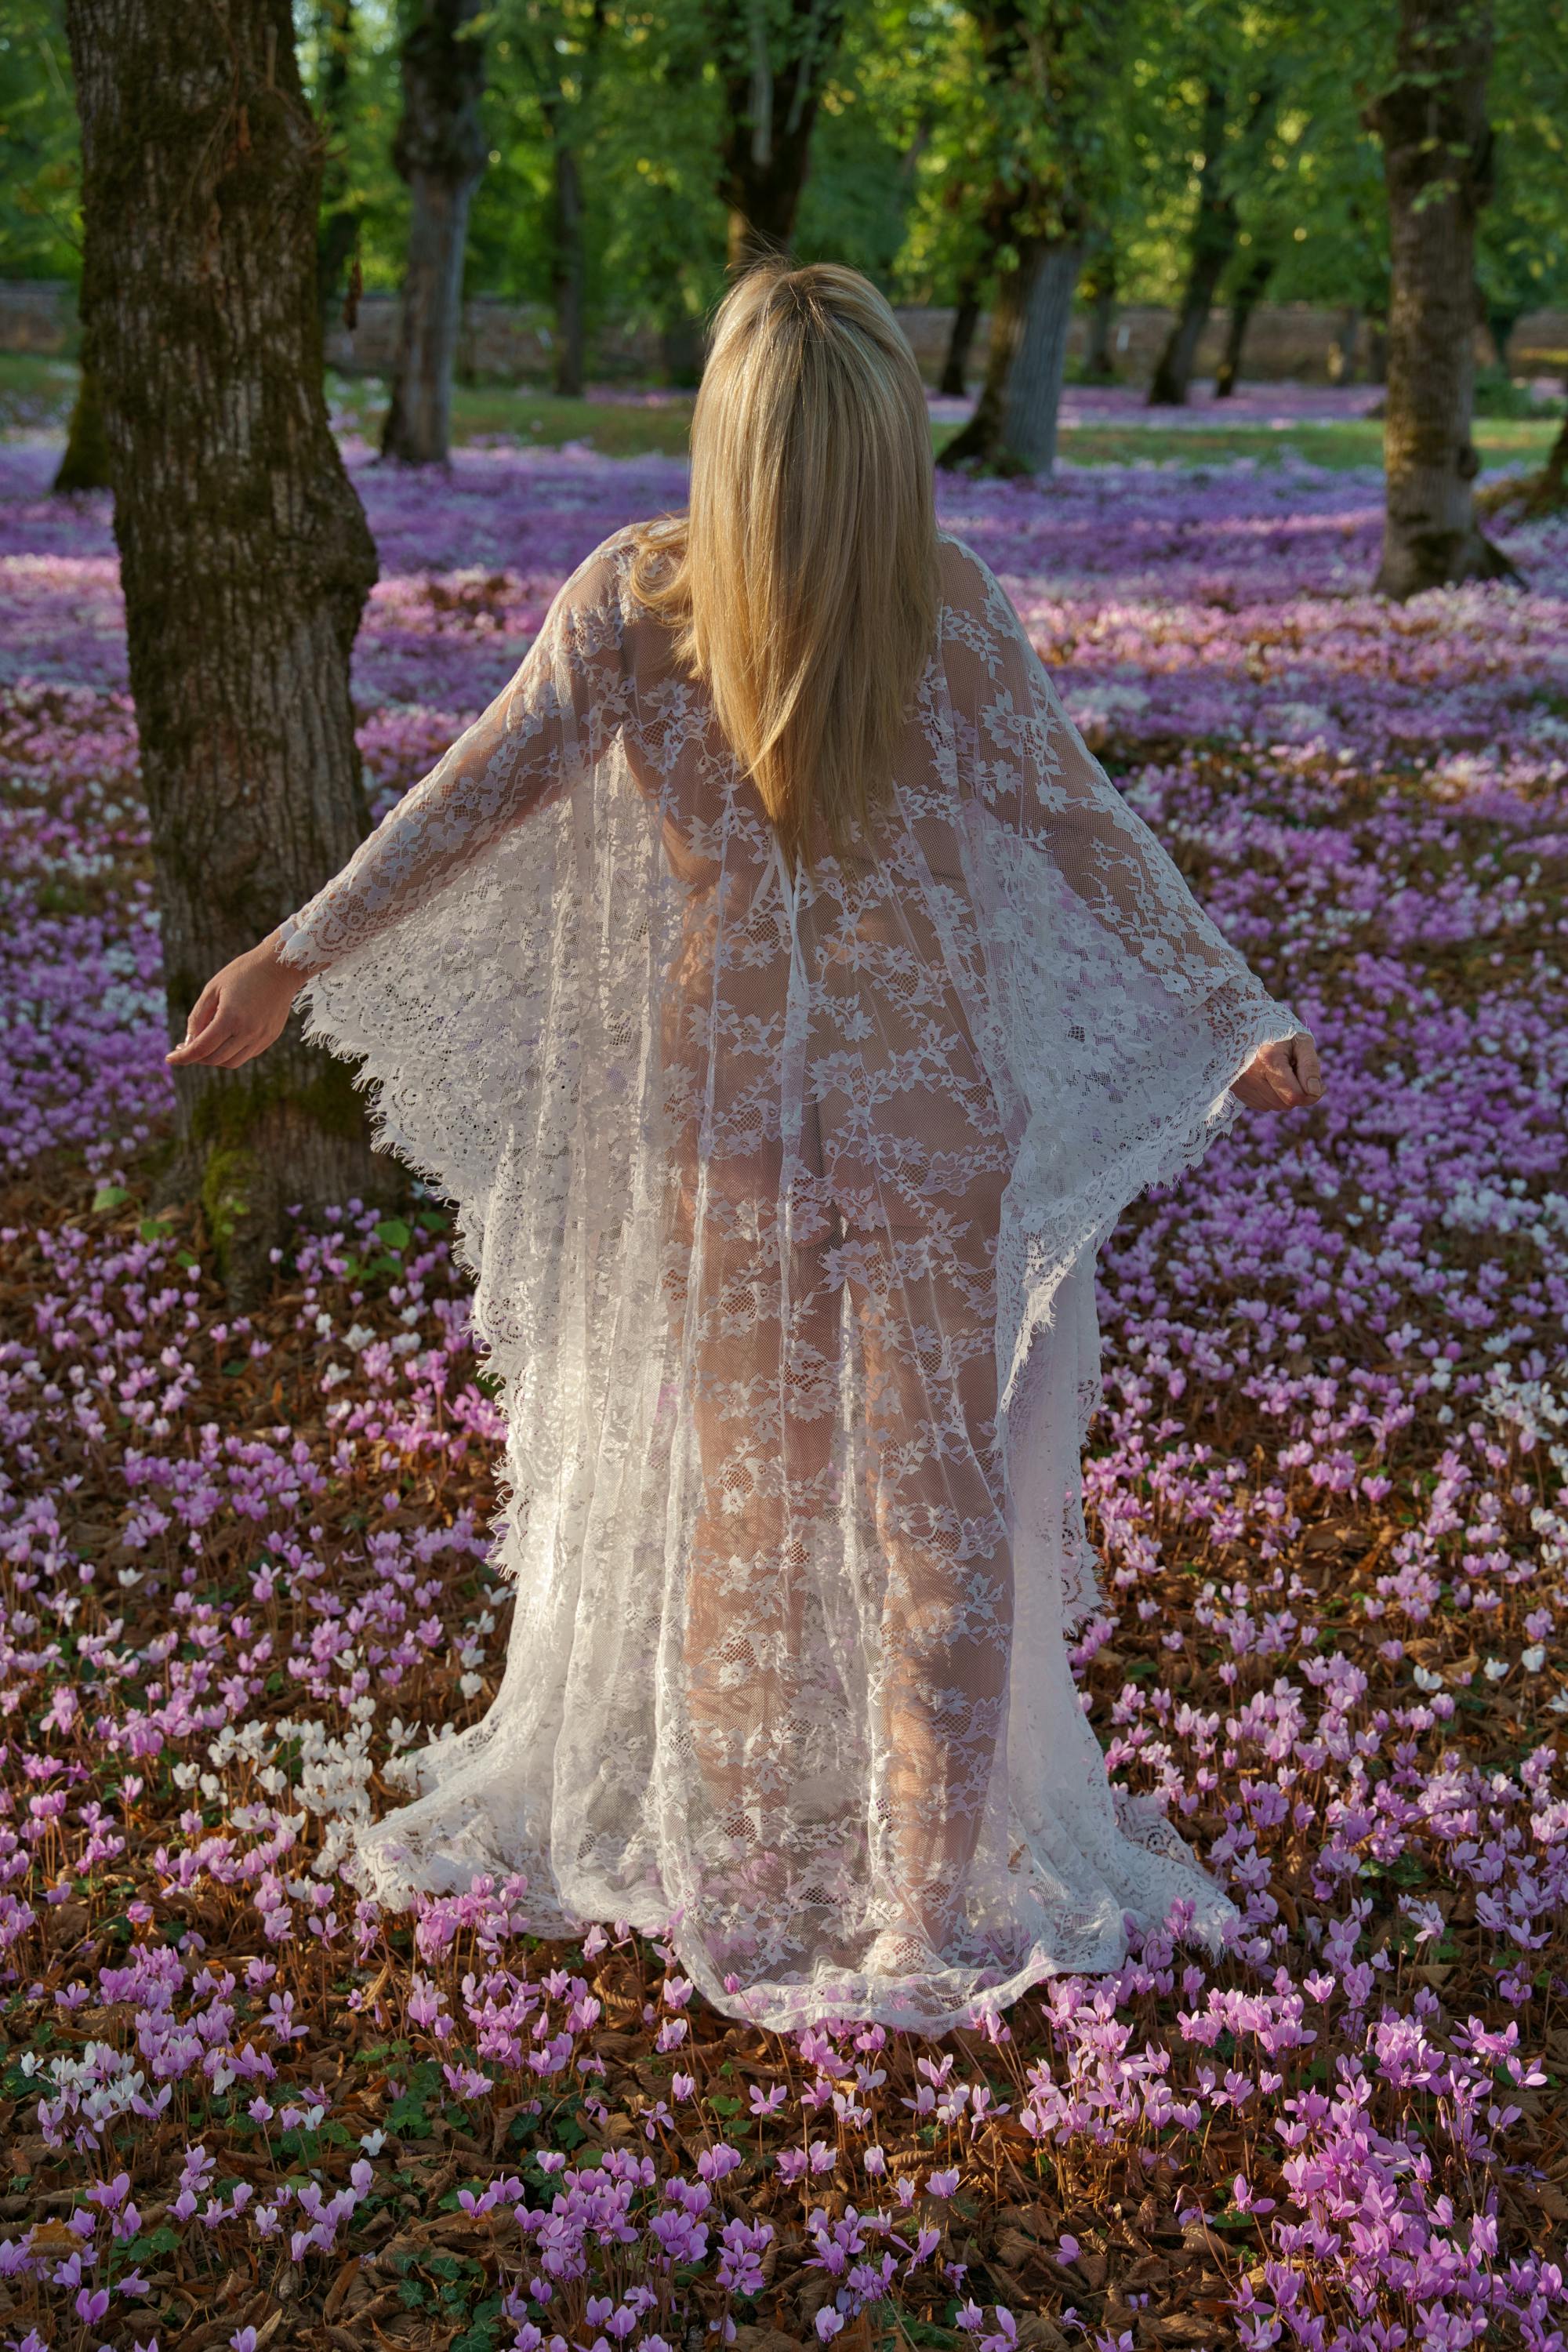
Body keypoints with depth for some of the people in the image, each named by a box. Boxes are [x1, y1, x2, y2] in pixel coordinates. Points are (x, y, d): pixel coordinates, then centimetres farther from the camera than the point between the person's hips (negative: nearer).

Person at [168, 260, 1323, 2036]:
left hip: (717, 1121, 1)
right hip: (929, 1112, -1)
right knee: (936, 1494, 9)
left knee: (733, 1488, 16)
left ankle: (741, 1864, 29)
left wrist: (296, 957, -1)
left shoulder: (632, 599, -9)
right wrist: (1240, 1021, 5)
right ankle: (934, 1898, 16)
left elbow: (480, 794, -9)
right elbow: (1081, 831, -5)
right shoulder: (952, 610, -10)